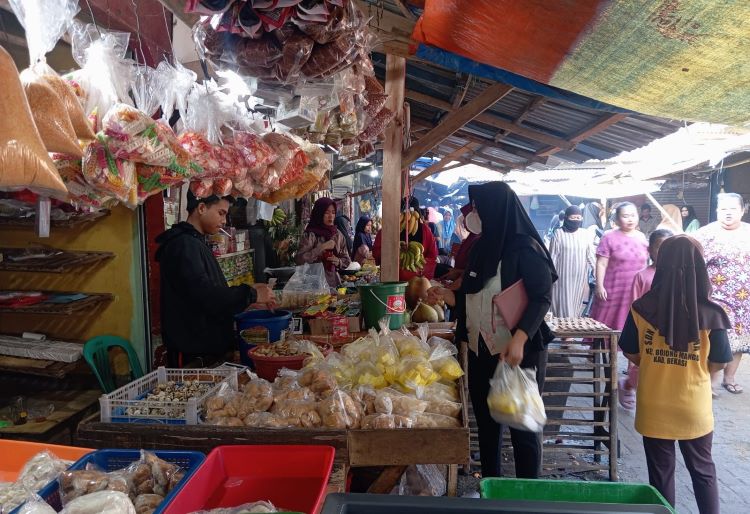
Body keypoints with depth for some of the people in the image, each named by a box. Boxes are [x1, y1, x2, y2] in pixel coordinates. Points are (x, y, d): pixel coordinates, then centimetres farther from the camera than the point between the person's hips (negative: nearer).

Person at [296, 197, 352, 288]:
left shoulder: (338, 234, 5)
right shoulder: (309, 234, -9)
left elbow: (347, 260, 11)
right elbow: (299, 259, -21)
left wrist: (338, 261, -10)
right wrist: (322, 247, -21)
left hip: (334, 282, 4)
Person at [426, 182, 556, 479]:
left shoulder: (525, 249, -13)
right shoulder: (482, 247, 10)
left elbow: (542, 298, -18)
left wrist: (519, 339, -28)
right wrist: (446, 295, 3)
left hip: (519, 353, -8)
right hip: (481, 352, 8)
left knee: (522, 427, 5)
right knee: (486, 424, 17)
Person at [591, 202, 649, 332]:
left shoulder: (642, 237, 9)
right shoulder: (609, 238, -5)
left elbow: (645, 263, 16)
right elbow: (601, 264, -8)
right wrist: (599, 286, -14)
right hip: (614, 291, -4)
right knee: (608, 326, 2)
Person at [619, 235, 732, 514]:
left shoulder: (642, 308, -14)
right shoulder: (711, 313, -15)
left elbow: (631, 354, -3)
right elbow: (718, 363, -4)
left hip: (653, 407, 0)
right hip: (694, 407, 0)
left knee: (661, 472, 17)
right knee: (703, 470, 23)